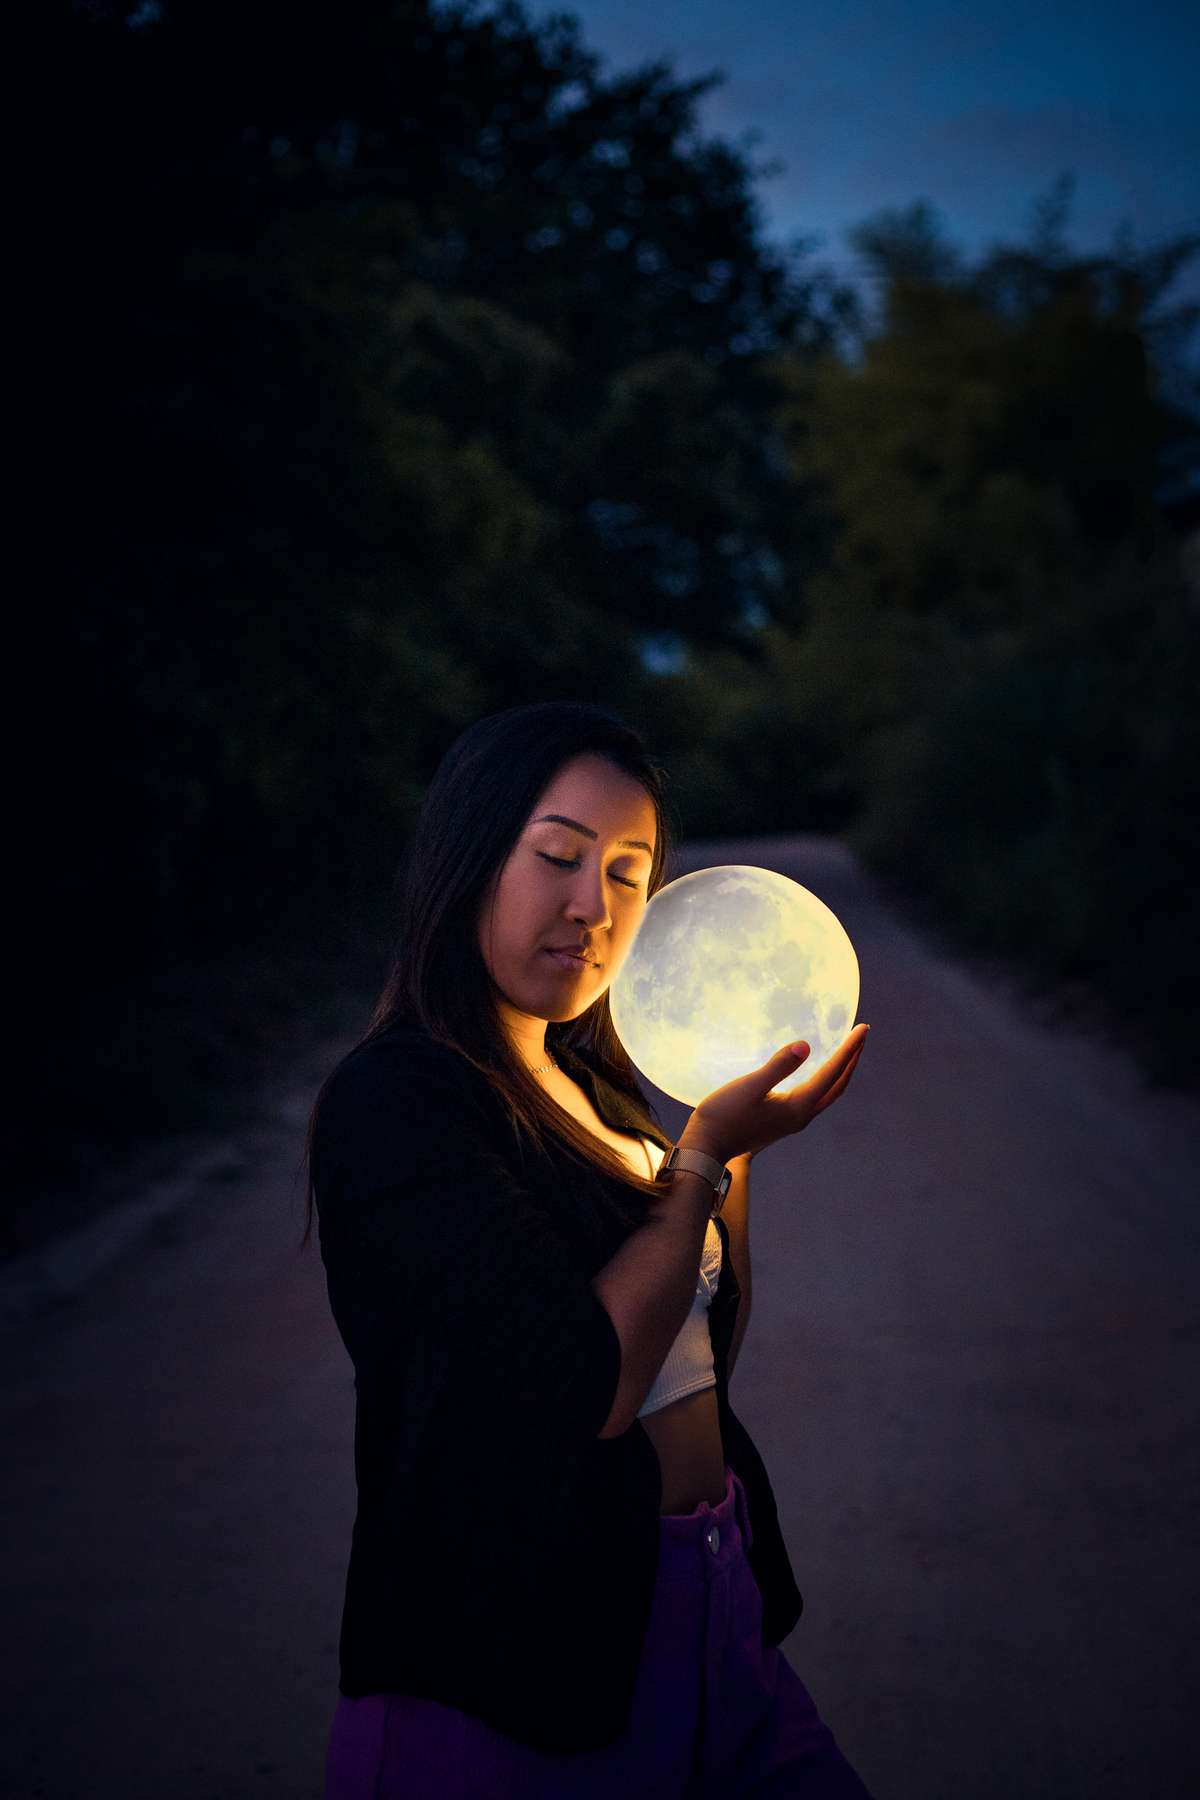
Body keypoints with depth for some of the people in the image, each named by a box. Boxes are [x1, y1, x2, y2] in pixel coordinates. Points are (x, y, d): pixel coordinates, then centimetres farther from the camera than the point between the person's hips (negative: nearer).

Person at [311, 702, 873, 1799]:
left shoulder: (591, 1088, 9)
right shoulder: (391, 1101, -15)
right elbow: (591, 1383, -22)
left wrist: (734, 1124, 8)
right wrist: (705, 1157, -10)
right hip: (520, 1668, -7)